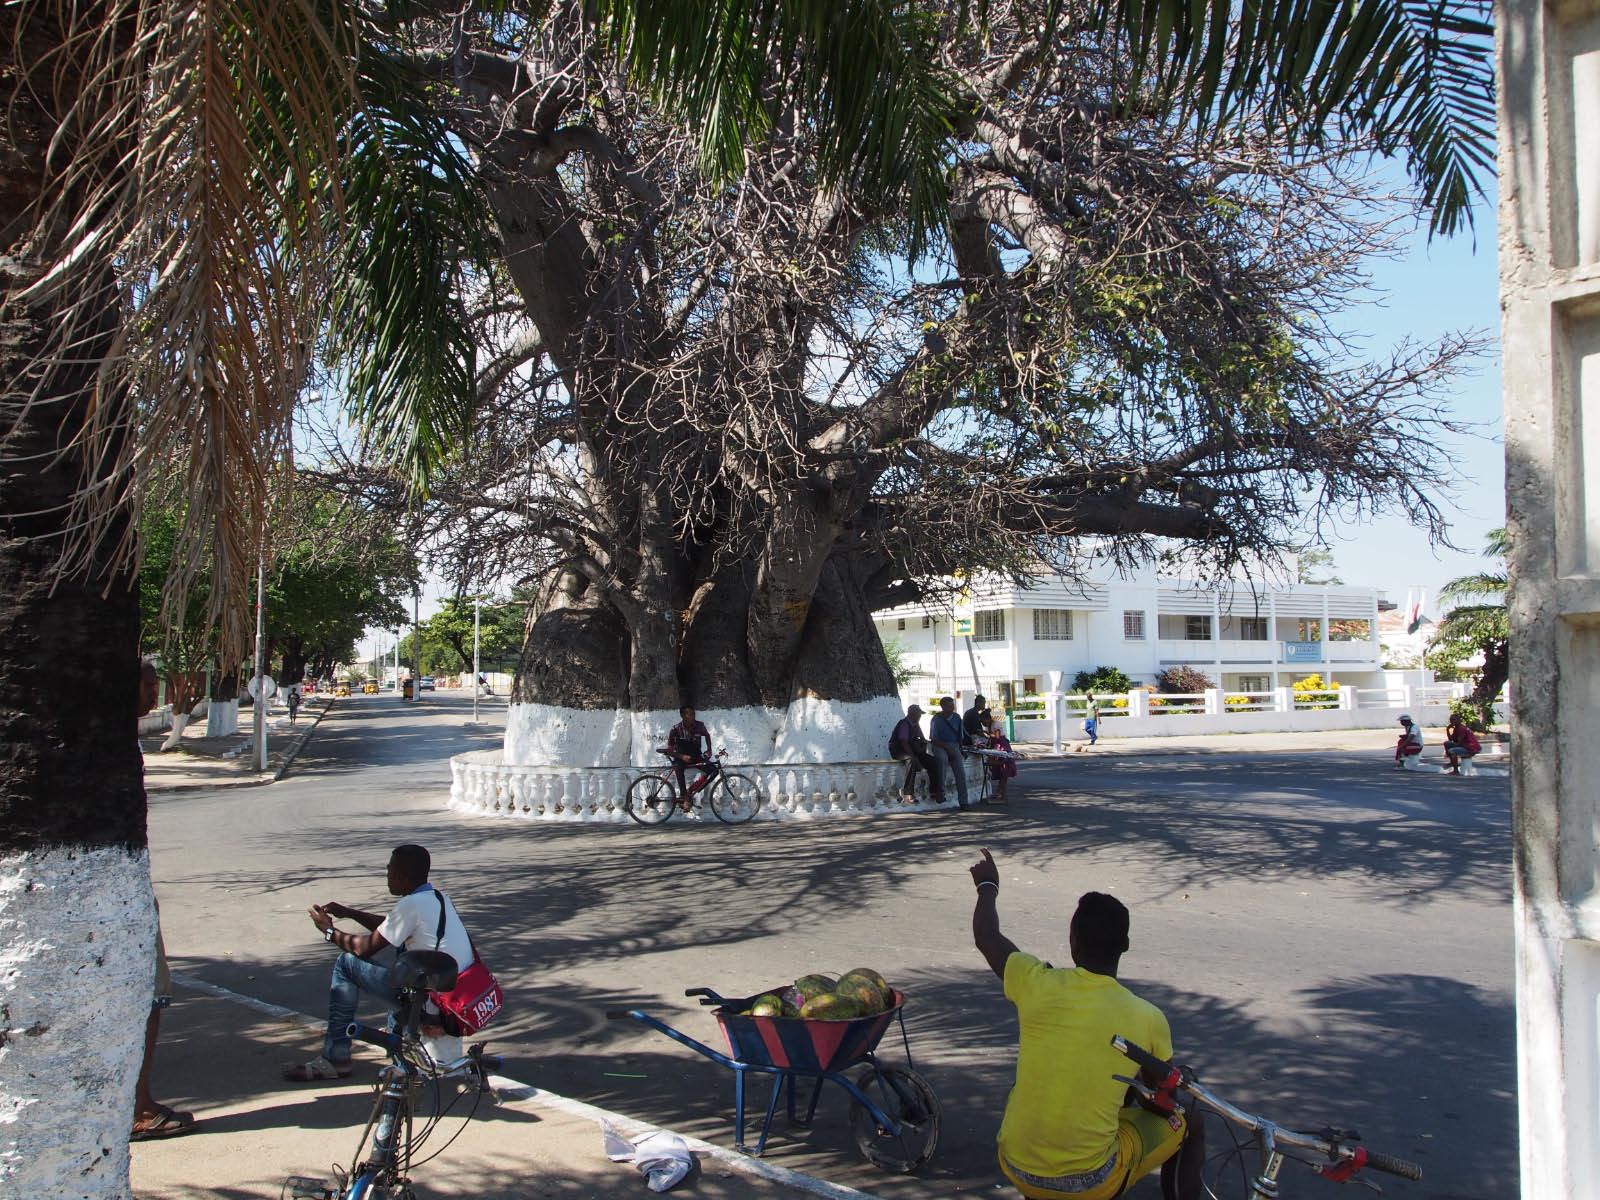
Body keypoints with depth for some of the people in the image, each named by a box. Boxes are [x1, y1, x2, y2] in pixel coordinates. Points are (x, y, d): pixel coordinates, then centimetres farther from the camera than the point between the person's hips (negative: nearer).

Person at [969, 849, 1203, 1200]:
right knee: (1189, 1122, 20)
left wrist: (988, 885, 29)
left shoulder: (1037, 984, -10)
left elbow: (986, 936, 11)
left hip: (1016, 1172, 2)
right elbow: (1159, 1098, 7)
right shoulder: (1148, 1018, -12)